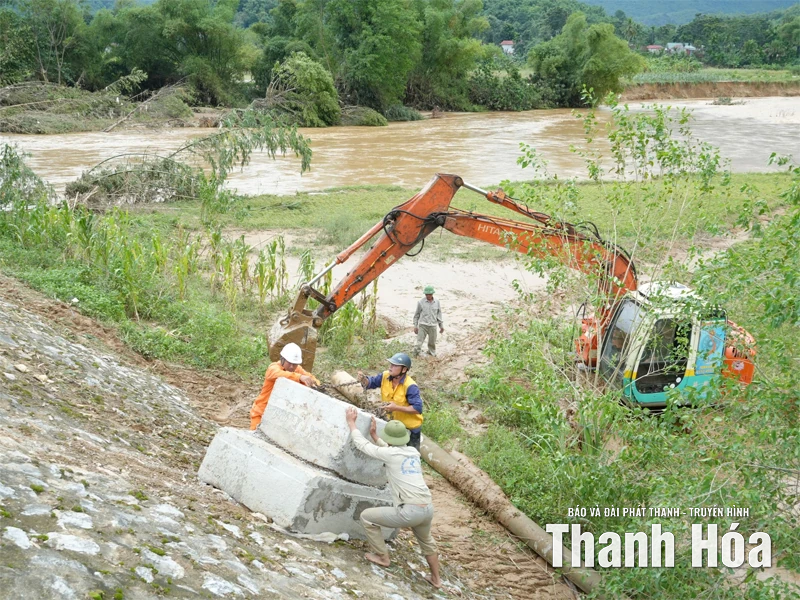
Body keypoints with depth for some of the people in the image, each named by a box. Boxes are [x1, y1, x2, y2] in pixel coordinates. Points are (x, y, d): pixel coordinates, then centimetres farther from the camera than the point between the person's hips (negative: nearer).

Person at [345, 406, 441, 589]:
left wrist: (351, 422, 18)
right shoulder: (413, 452, 13)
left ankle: (382, 557, 21)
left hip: (409, 512, -7)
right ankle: (436, 578, 43)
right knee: (426, 540, 36)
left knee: (367, 517, 12)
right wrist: (375, 436, 37)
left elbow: (362, 445, 6)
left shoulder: (390, 454, -5)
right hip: (427, 509, 7)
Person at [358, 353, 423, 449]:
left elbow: (418, 408, -31)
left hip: (410, 427, -6)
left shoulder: (410, 386, -31)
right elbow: (370, 383, 2)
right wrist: (363, 379, -22)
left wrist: (396, 407, -36)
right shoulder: (385, 376, -13)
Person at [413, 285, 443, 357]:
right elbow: (416, 314, 5)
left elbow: (439, 314, 13)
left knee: (432, 342, 11)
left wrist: (441, 326, 13)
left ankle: (432, 353, 30)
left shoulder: (437, 302, 4)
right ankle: (416, 356, -8)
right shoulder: (421, 302, -3)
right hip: (422, 325, -3)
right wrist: (415, 326, 4)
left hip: (433, 326, 3)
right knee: (419, 341, -10)